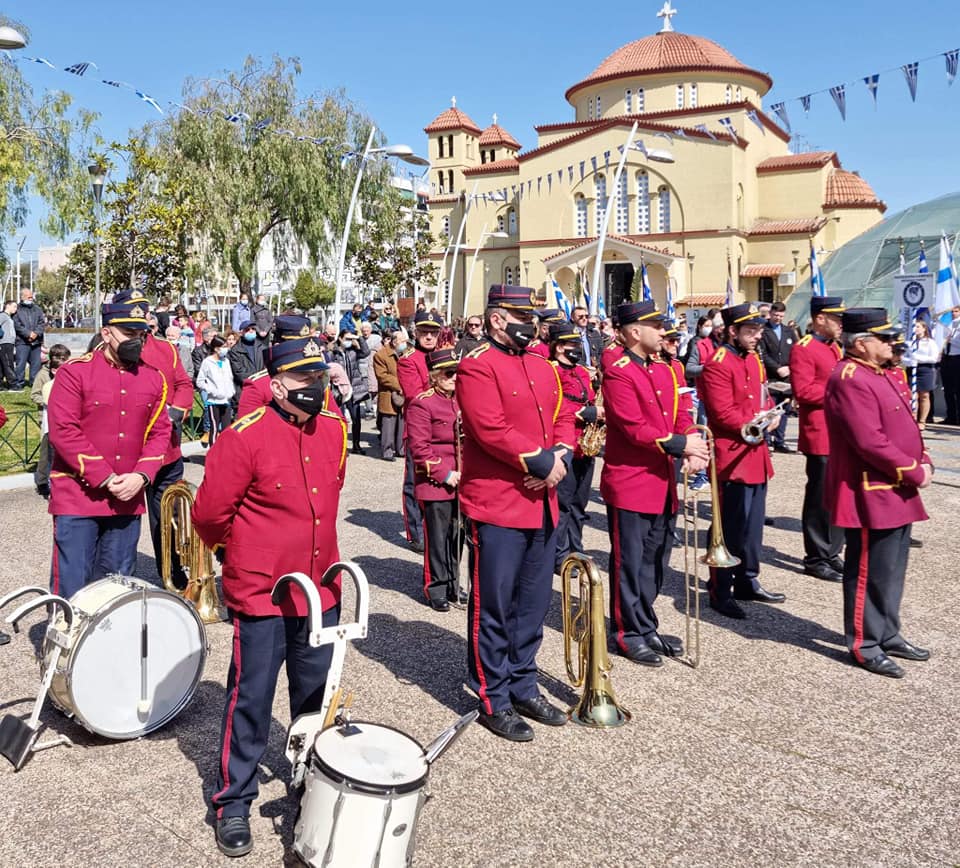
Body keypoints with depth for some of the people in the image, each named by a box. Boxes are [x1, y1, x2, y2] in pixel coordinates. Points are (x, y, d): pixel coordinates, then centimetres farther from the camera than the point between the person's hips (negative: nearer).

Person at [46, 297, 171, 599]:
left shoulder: (153, 379, 8)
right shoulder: (74, 371, -6)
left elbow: (160, 432, 8)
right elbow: (63, 432, -12)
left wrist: (141, 476, -9)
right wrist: (105, 479, -15)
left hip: (128, 499, 4)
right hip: (78, 498, -4)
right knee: (71, 588, 0)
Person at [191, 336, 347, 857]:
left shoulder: (335, 430, 1)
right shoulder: (245, 437, -17)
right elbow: (209, 514, -10)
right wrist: (243, 552, 6)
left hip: (321, 591, 6)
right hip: (261, 597, -5)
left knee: (317, 696, 20)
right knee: (251, 701, 7)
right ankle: (233, 804, 24)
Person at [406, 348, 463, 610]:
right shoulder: (421, 404, -11)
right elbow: (418, 447, -14)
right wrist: (445, 474, -14)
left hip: (460, 483, 6)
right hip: (435, 484, -6)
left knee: (456, 536, 13)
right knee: (438, 537, 1)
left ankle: (451, 585, 27)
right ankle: (436, 589, 15)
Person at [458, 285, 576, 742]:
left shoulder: (542, 367, 15)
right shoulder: (477, 366, -11)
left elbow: (562, 416, 13)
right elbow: (490, 430, -21)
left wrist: (561, 456, -7)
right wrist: (541, 462, -17)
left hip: (542, 505, 8)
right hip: (496, 507, -8)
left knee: (533, 602, 15)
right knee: (493, 606, 3)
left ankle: (524, 687, 30)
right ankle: (494, 700, 16)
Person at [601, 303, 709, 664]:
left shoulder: (664, 370, 12)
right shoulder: (618, 373, -14)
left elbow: (679, 417, 10)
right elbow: (633, 428, -21)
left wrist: (692, 451, -8)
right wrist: (679, 445, -21)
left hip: (662, 483, 8)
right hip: (629, 483, -8)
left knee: (655, 560, 16)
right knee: (629, 562, 3)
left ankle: (646, 626, 30)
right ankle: (630, 633, 16)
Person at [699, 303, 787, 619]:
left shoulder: (754, 360, 13)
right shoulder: (717, 364, -15)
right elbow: (723, 414, -20)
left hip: (756, 453, 9)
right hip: (733, 456, -9)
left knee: (753, 523, 16)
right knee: (730, 526, -3)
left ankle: (747, 582, 28)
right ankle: (720, 592, 7)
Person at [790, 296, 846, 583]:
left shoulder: (834, 347, 17)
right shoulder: (803, 349, -12)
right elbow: (803, 391, -21)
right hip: (820, 438, -9)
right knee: (821, 499, -1)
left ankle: (832, 553, 25)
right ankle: (816, 559, 9)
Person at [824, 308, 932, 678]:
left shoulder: (879, 374, 14)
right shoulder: (850, 379, -19)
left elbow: (904, 426, 19)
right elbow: (870, 442, -25)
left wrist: (923, 462, 3)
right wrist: (913, 471, -17)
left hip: (895, 492, 10)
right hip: (870, 495, -10)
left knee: (892, 569, 18)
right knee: (870, 572, 0)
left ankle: (888, 635, 31)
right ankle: (864, 645, 12)